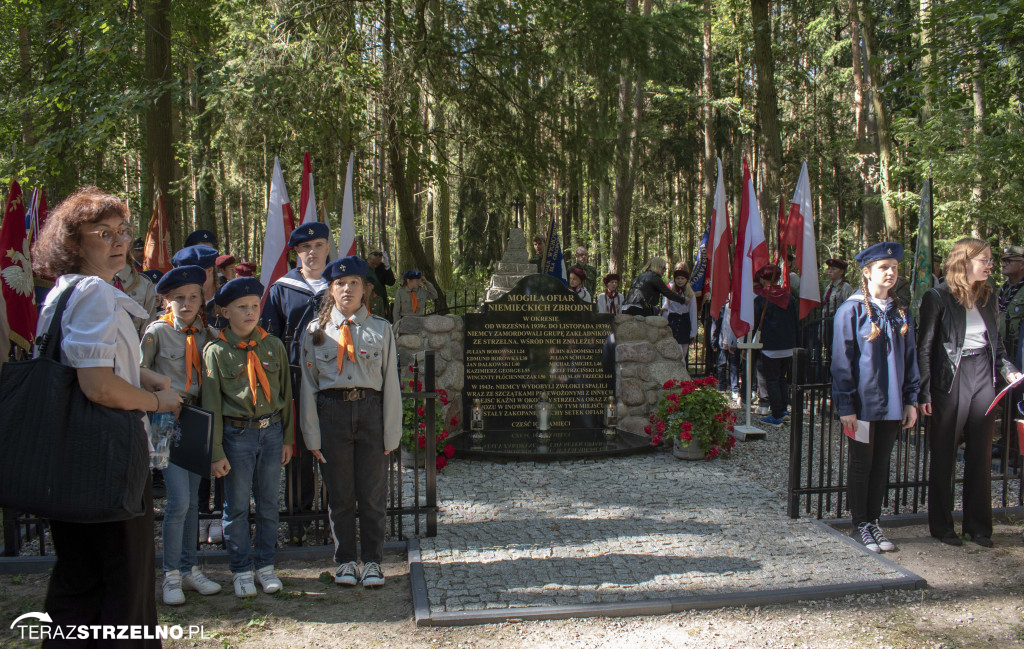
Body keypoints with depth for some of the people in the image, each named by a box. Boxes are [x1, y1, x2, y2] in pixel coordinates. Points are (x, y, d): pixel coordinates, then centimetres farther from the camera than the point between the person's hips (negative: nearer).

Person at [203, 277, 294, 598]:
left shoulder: (273, 345, 5)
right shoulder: (216, 351, -5)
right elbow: (211, 404, -4)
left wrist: (288, 438, 8)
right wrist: (216, 452, -7)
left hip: (271, 431, 3)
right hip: (237, 435, -3)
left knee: (268, 504, 11)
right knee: (237, 506, 6)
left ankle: (265, 565, 26)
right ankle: (241, 570, 21)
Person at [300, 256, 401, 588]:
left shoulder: (380, 329, 5)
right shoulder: (316, 330, 6)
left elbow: (391, 383, 3)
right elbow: (308, 384, 5)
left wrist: (391, 433, -1)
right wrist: (312, 435, 1)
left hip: (370, 410, 0)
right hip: (331, 411, 1)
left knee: (373, 494, 5)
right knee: (339, 494, 8)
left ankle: (372, 562, 19)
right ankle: (345, 561, 23)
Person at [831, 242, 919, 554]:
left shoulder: (900, 311, 8)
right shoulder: (851, 310, -8)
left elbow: (909, 356, 12)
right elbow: (842, 361, -9)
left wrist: (911, 399, 7)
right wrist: (845, 405, -12)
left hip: (892, 403, 5)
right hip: (863, 403, -5)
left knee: (881, 464, 11)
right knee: (861, 464, 5)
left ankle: (873, 522, 22)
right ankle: (860, 525, 16)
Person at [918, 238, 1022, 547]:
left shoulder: (987, 296, 10)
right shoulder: (937, 297, -8)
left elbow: (996, 342, 17)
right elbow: (925, 348, -8)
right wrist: (924, 392, -12)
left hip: (983, 377, 6)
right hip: (951, 380, -5)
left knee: (981, 455, 9)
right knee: (944, 455, 5)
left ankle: (978, 525, 19)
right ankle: (941, 525, 15)